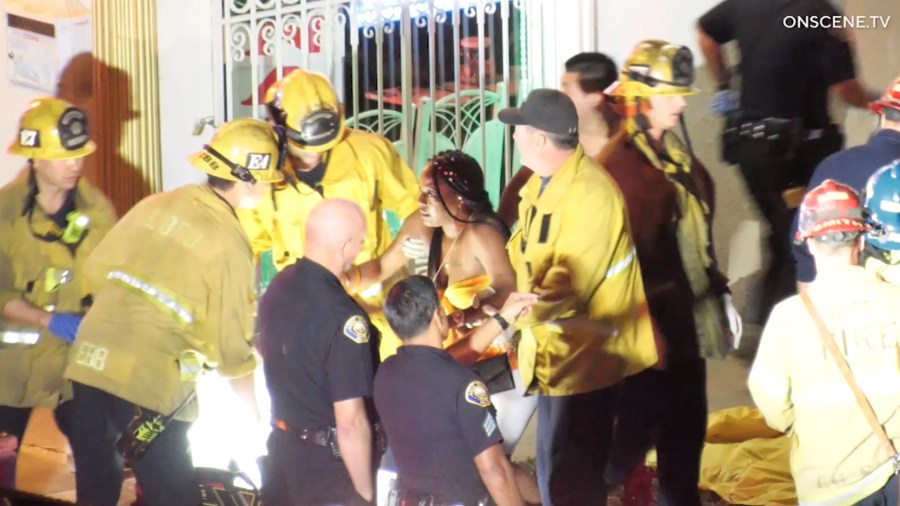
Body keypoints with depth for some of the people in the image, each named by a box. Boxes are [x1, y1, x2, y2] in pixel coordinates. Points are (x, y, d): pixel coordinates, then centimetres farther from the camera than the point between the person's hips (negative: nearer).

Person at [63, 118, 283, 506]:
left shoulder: (154, 205, 9)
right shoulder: (229, 243, -7)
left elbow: (96, 270, 17)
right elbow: (230, 349, -6)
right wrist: (245, 365, 14)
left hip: (89, 362, 6)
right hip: (149, 385, -6)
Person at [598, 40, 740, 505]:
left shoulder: (676, 154, 10)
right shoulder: (617, 164, -19)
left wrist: (720, 292, 18)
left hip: (687, 317, 9)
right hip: (649, 323, -8)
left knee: (687, 424, 15)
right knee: (637, 426, -1)